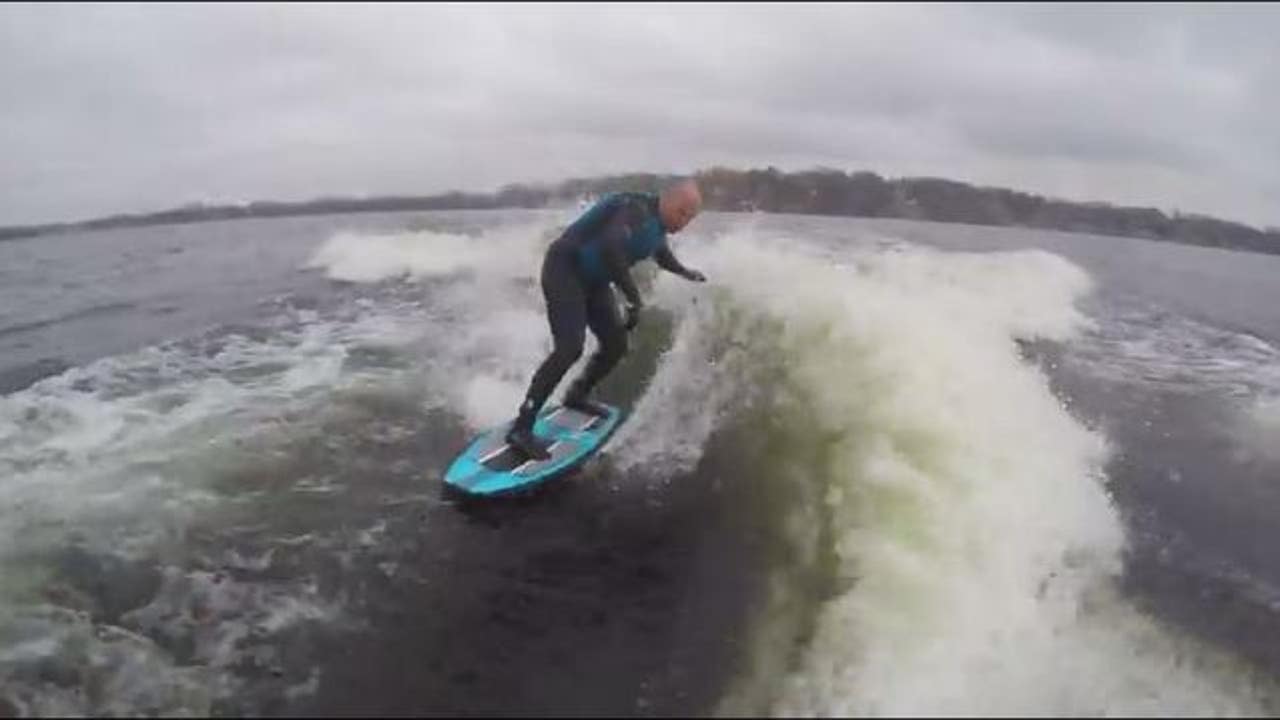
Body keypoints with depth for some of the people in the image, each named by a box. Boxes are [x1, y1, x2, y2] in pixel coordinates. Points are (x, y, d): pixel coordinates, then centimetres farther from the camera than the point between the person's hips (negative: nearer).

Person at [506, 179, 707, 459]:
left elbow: (660, 251, 32)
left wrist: (685, 272, 37)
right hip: (564, 270, -10)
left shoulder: (657, 222, 8)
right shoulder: (638, 211, -22)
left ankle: (576, 396, 33)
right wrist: (634, 298, -35)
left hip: (593, 280, 10)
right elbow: (611, 249, -38)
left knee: (616, 345, 9)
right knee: (570, 348, -23)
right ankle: (521, 428, -22)